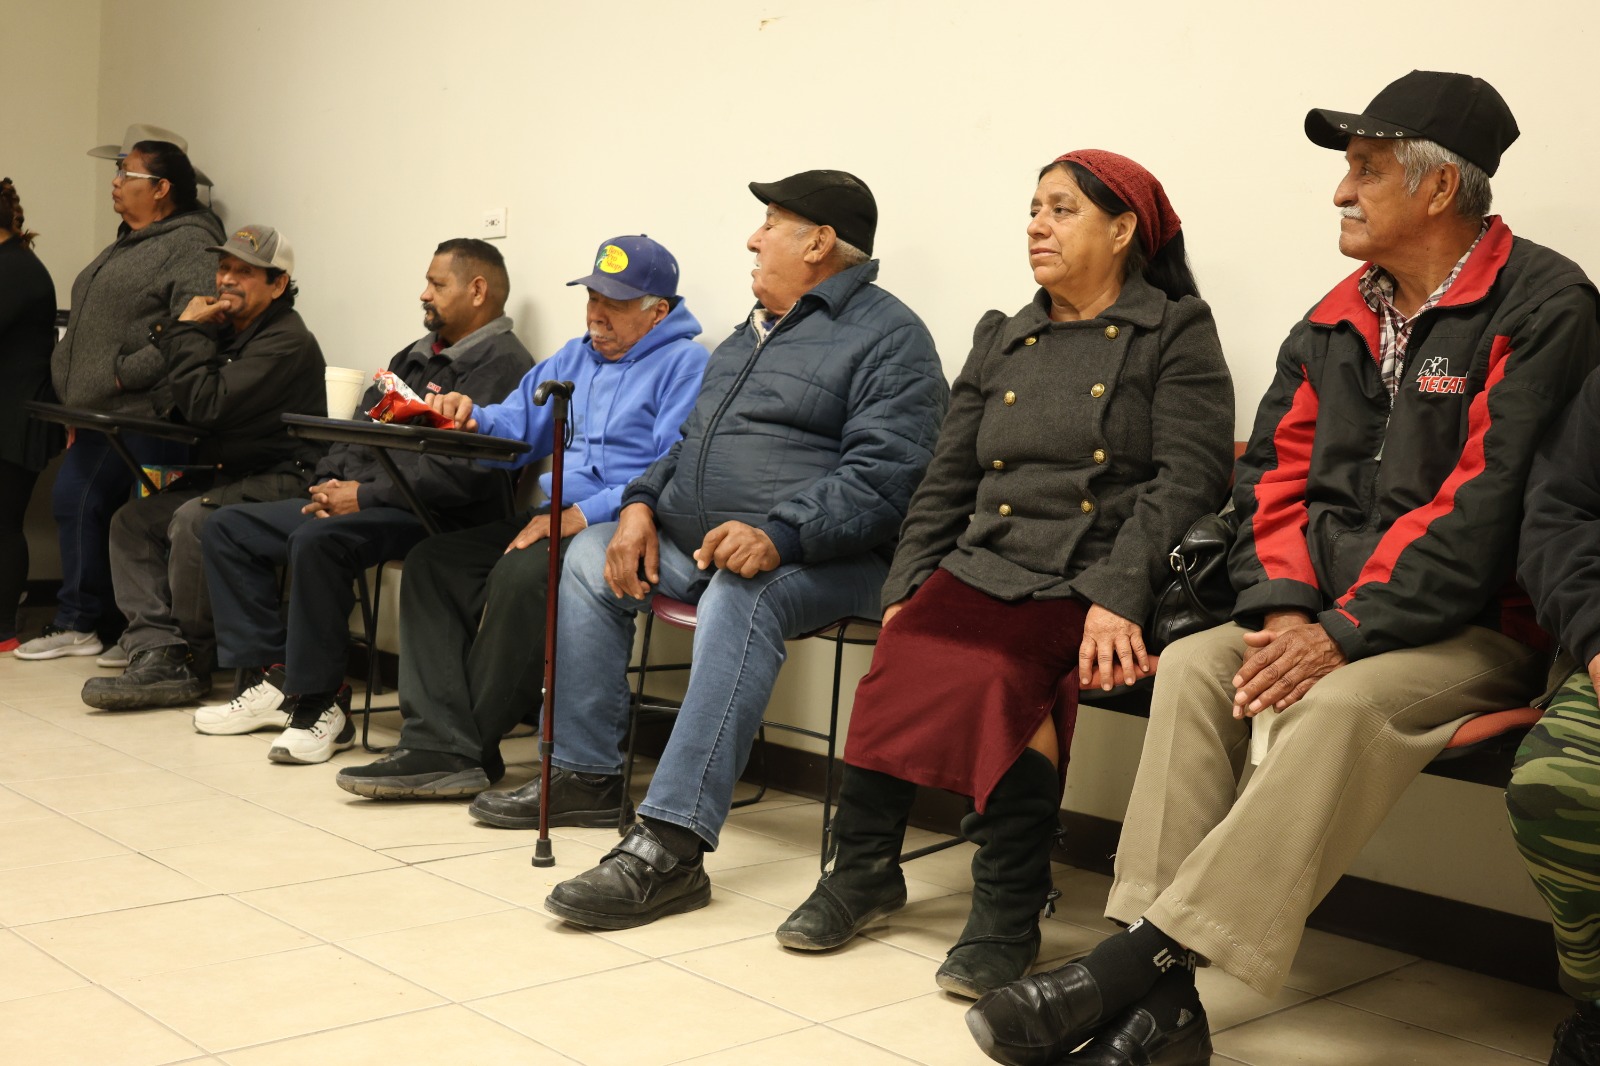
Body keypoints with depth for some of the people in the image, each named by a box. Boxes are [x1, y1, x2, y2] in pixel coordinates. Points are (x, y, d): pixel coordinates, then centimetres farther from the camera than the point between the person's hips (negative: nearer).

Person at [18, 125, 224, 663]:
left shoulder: (190, 246, -12)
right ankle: (78, 622, 23)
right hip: (100, 415, 10)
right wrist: (80, 405, 18)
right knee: (72, 502, 12)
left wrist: (123, 373, -20)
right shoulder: (127, 245, 20)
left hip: (144, 419, -10)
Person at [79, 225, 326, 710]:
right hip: (222, 477, 10)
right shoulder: (224, 330, 14)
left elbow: (208, 406, -24)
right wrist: (189, 333, -2)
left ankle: (190, 662, -12)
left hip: (279, 483, -10)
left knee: (192, 521, -30)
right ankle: (156, 653, -14)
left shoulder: (287, 342, -15)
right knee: (132, 521, -2)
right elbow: (169, 401, 16)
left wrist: (187, 333, -13)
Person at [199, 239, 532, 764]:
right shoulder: (414, 357, 23)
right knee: (228, 527, 5)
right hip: (354, 502, 10)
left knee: (317, 540, -34)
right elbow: (357, 430, 24)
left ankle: (321, 702, -21)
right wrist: (330, 485, 2)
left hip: (434, 519, -10)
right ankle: (275, 677, 0)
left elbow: (467, 471, -21)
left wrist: (365, 496, -18)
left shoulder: (501, 364, -8)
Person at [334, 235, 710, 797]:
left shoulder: (686, 365, -2)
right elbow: (515, 426, 24)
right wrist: (472, 418, -1)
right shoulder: (573, 359, 26)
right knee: (432, 561, -13)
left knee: (522, 575, -33)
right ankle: (437, 747, -22)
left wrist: (583, 515, -22)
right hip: (554, 520, 8)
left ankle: (467, 744, -16)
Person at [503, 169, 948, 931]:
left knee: (740, 599, -37)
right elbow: (694, 436, 27)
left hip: (819, 556, -10)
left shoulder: (888, 337, -6)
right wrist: (644, 504, 7)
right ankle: (585, 775, 5)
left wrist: (779, 535, -33)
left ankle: (671, 845, -44)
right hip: (695, 540, 10)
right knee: (590, 554, 1)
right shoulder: (756, 332, 24)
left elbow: (881, 476, -19)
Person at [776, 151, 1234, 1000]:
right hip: (983, 570, 4)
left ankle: (1008, 911, -18)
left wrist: (1118, 596, -20)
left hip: (1094, 589, -4)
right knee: (908, 658, -26)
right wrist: (906, 586, 4)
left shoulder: (1176, 334, 6)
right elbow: (945, 483, 20)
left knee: (994, 677, -32)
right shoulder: (1000, 340, 21)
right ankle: (862, 871, -9)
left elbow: (1189, 477, -7)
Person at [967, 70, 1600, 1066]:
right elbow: (1276, 476, 9)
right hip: (1332, 614, 6)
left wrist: (1346, 633, -22)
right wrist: (1286, 607, -9)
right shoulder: (1336, 322, 13)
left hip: (1480, 628, -6)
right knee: (1194, 665, -19)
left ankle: (1144, 954, -33)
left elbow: (1485, 506, -18)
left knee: (1345, 703, -34)